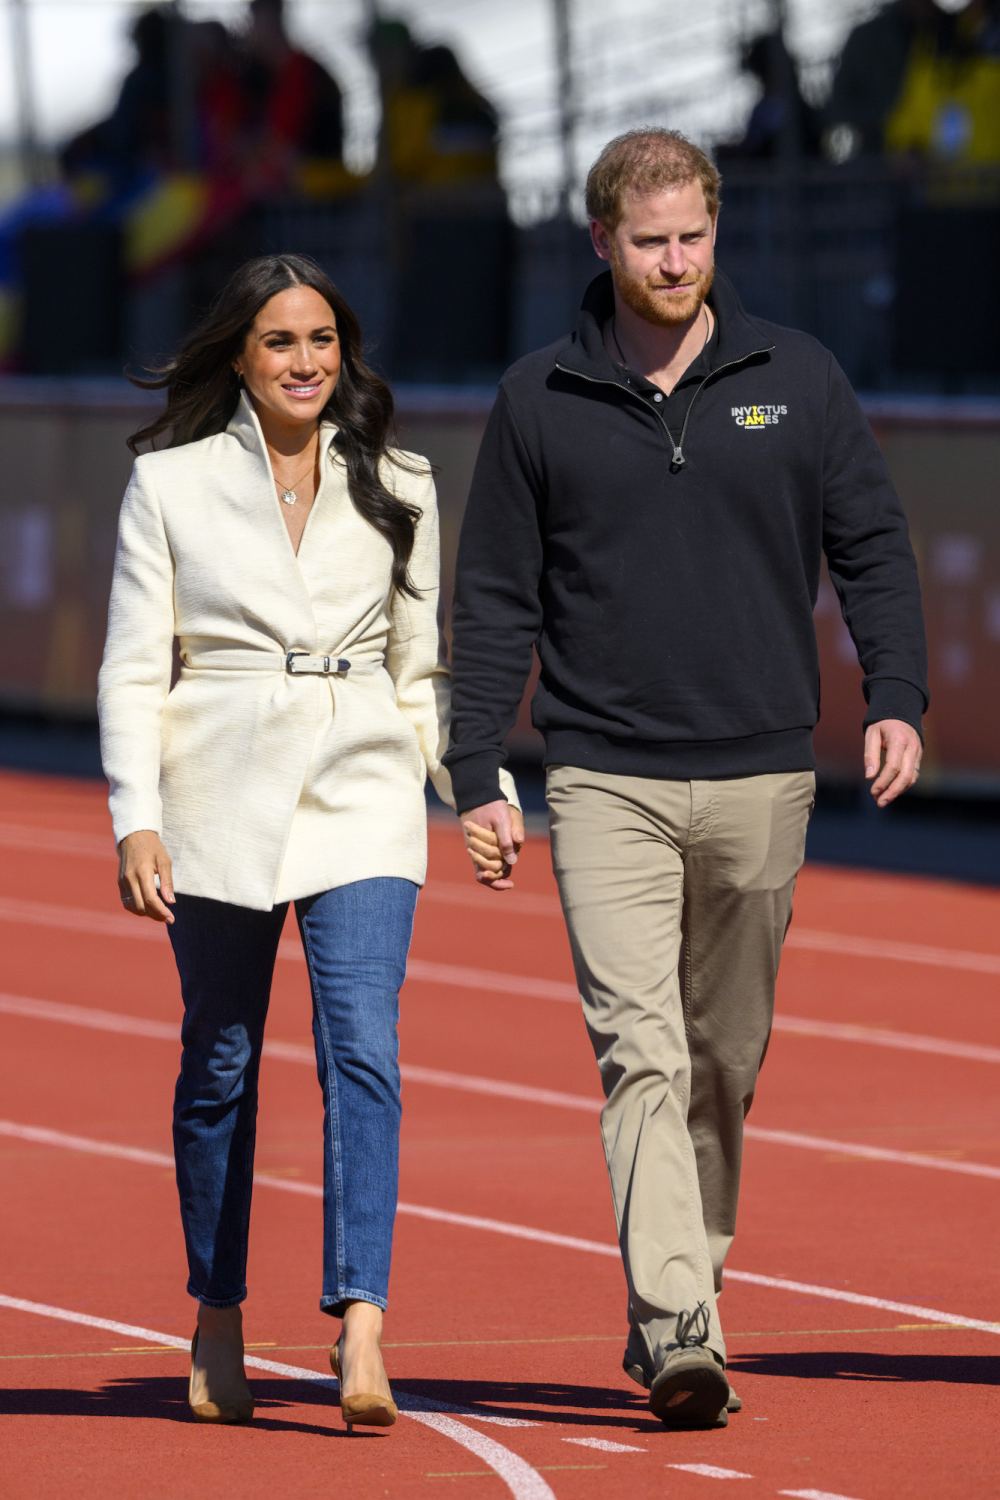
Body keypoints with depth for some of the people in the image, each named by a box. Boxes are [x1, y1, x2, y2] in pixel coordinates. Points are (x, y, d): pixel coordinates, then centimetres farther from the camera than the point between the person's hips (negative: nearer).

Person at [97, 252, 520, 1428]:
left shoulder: (396, 490, 10)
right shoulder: (171, 484, 3)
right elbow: (133, 669, 1)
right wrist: (136, 820, -9)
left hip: (361, 798, 1)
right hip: (222, 798, -1)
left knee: (363, 1050, -15)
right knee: (221, 1064, 7)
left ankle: (360, 1334, -23)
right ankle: (218, 1327, 23)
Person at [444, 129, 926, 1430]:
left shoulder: (797, 380, 5)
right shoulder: (540, 403, 4)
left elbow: (873, 549, 8)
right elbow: (497, 600, 7)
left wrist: (896, 698, -7)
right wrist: (474, 776, 2)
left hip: (761, 780, 2)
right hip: (607, 783, -2)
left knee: (724, 1062, 10)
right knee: (641, 1053, -14)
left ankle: (677, 1309, 23)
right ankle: (678, 1334, -20)